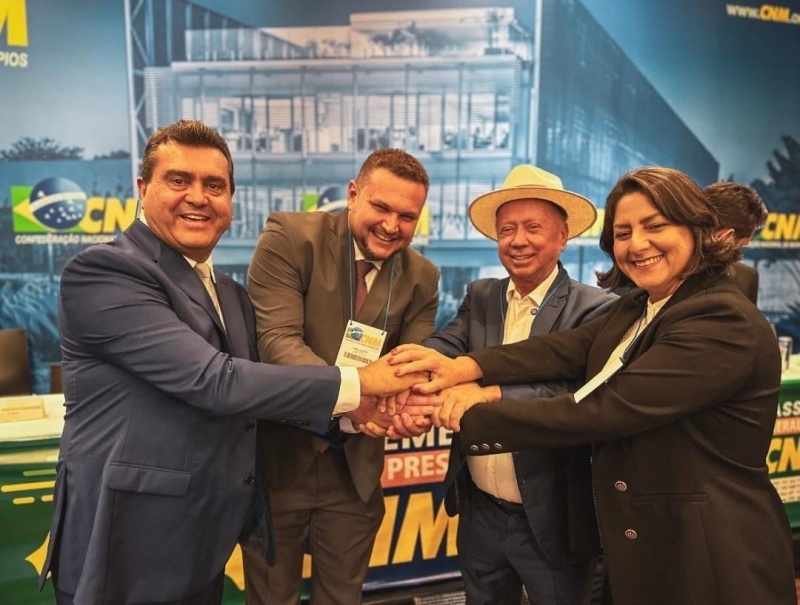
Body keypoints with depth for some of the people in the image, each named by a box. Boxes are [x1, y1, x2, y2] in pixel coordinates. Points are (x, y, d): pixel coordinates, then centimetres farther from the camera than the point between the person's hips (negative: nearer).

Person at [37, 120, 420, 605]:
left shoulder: (232, 294, 9)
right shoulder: (102, 272, -17)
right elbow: (214, 382, -26)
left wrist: (351, 409, -3)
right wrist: (357, 382, -20)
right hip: (130, 552, -7)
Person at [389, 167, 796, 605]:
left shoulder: (723, 322, -23)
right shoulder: (637, 309, 5)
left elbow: (606, 410, -28)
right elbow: (566, 349, -9)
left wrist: (473, 417, -24)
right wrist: (464, 367, -24)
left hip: (710, 561, -7)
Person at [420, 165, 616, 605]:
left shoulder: (594, 310, -14)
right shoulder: (480, 297, 2)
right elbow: (446, 345, -16)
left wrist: (492, 393, -42)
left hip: (553, 520, -4)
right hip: (479, 512, 4)